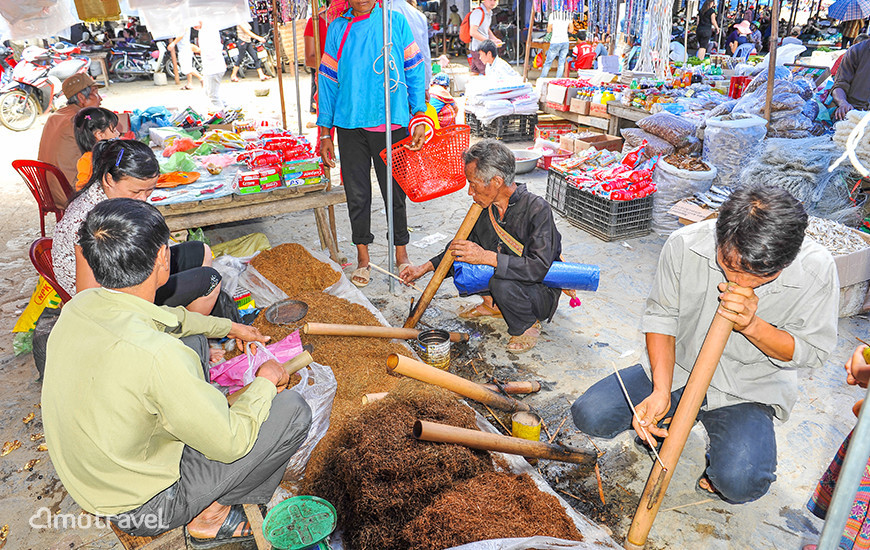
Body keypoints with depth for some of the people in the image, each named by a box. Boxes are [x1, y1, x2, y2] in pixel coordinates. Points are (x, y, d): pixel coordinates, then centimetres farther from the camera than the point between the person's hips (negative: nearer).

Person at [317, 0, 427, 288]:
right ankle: (362, 258, 22)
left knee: (395, 191, 7)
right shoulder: (337, 28, 6)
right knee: (357, 194, 7)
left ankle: (401, 254, 24)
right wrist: (325, 133, 4)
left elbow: (414, 70, 4)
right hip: (351, 126, 1)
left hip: (391, 124, -1)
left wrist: (420, 118, -5)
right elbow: (328, 80, 8)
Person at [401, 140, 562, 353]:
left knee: (501, 283, -37)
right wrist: (426, 267, 5)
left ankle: (528, 325, -6)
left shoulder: (537, 209, -26)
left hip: (542, 291, -6)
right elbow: (467, 244, 12)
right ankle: (493, 304, 13)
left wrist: (486, 257, -38)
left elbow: (539, 267, -34)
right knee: (459, 256, -4)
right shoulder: (485, 208, -6)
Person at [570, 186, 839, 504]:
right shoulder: (684, 245, -20)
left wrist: (751, 325, -30)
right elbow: (660, 316, -8)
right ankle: (670, 419, 16)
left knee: (739, 483, -28)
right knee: (589, 415, -15)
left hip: (748, 391, -1)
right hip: (676, 368, 2)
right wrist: (661, 392, -20)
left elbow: (812, 352, -9)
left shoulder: (817, 270, -21)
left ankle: (725, 454, 12)